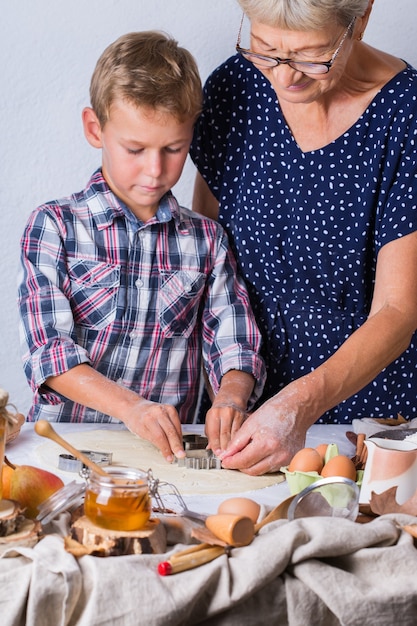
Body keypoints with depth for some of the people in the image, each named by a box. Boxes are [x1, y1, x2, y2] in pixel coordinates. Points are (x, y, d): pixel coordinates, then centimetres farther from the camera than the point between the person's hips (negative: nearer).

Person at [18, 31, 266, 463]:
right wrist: (129, 405, -21)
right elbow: (47, 349, -8)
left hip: (167, 449, 3)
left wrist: (231, 397, -16)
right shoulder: (54, 227, 2)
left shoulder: (207, 240, 11)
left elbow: (234, 346, 7)